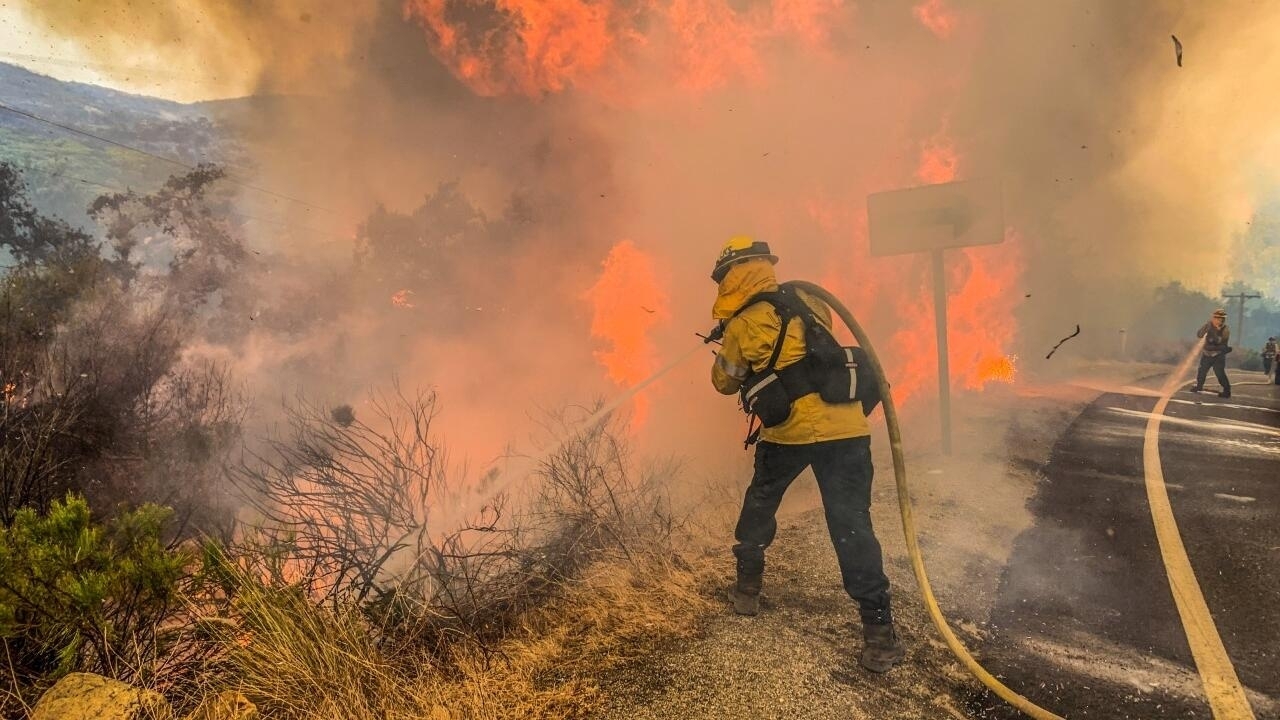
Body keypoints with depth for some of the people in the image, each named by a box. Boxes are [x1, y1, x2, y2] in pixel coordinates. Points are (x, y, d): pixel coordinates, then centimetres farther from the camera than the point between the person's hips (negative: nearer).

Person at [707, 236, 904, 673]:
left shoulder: (743, 326, -1)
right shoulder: (807, 303, 13)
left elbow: (725, 383, 13)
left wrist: (727, 347, 30)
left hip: (789, 431, -3)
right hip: (845, 426, 3)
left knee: (759, 504, 23)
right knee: (851, 526, 2)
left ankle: (747, 588, 35)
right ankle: (878, 629, -2)